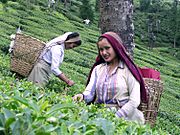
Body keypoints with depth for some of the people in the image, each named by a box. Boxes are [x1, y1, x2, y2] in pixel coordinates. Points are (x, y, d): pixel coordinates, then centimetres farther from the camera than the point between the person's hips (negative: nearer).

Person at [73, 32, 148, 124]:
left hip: (122, 117, -4)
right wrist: (83, 96, -15)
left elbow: (134, 101, -6)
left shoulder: (128, 70, 0)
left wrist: (116, 117, -14)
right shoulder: (98, 69, 17)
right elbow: (90, 92, 7)